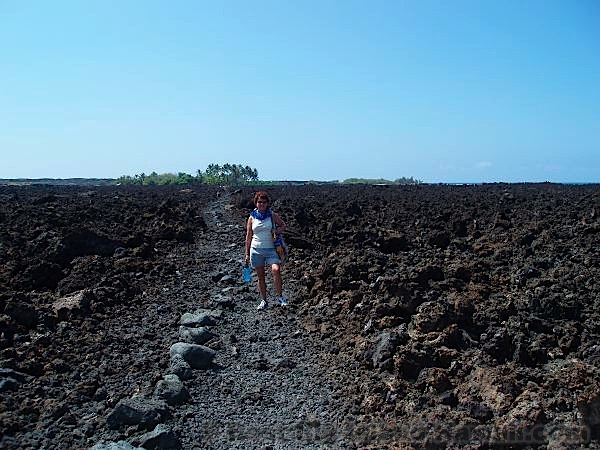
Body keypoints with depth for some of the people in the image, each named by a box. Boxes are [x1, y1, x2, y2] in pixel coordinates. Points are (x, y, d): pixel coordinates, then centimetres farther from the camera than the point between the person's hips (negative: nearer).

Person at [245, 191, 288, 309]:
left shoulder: (273, 215, 1)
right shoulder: (252, 218, 3)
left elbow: (283, 225, 15)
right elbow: (248, 236, 8)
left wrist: (277, 231, -8)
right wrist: (247, 254, 9)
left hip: (271, 249, -1)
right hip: (256, 250, 2)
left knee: (276, 270, -24)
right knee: (260, 276, 8)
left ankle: (280, 296, -10)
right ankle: (263, 300, 21)